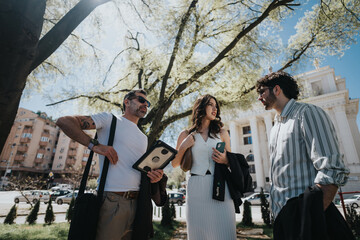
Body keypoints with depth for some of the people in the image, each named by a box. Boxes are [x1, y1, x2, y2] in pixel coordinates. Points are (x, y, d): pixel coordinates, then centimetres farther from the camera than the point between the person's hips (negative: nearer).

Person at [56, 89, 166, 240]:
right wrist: (94, 145, -18)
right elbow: (63, 121, -6)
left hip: (136, 202, 7)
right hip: (112, 199, -6)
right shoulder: (110, 120, 1)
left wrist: (154, 174, 1)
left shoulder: (144, 138, 21)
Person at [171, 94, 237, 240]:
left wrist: (225, 160, -6)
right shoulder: (186, 135, 8)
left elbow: (231, 160, 17)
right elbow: (174, 164, 10)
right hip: (196, 188, 0)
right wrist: (183, 147, -5)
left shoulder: (222, 133, 12)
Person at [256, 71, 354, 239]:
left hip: (302, 213, -7)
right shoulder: (275, 127, 14)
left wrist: (310, 219, -25)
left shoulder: (307, 113, -11)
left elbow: (332, 172, -21)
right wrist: (278, 214, 12)